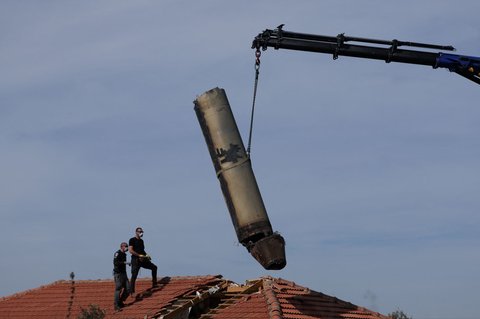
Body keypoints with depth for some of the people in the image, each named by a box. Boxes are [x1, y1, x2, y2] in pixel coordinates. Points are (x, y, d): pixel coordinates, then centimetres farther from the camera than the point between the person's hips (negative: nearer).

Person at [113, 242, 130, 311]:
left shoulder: (124, 254, 17)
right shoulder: (117, 253, -11)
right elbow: (115, 262, -26)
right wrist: (124, 262, -28)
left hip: (123, 273, 9)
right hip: (118, 274, -9)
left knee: (128, 288, 3)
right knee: (118, 289, -9)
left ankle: (120, 302, 16)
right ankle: (116, 305, -5)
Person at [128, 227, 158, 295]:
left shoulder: (141, 241, 17)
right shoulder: (132, 240, -5)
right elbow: (130, 250, -15)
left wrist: (146, 255, 6)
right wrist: (139, 255, -19)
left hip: (143, 259, 8)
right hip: (136, 260, -8)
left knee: (154, 267, 8)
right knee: (134, 276, -9)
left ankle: (154, 284, 15)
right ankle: (132, 291, -5)